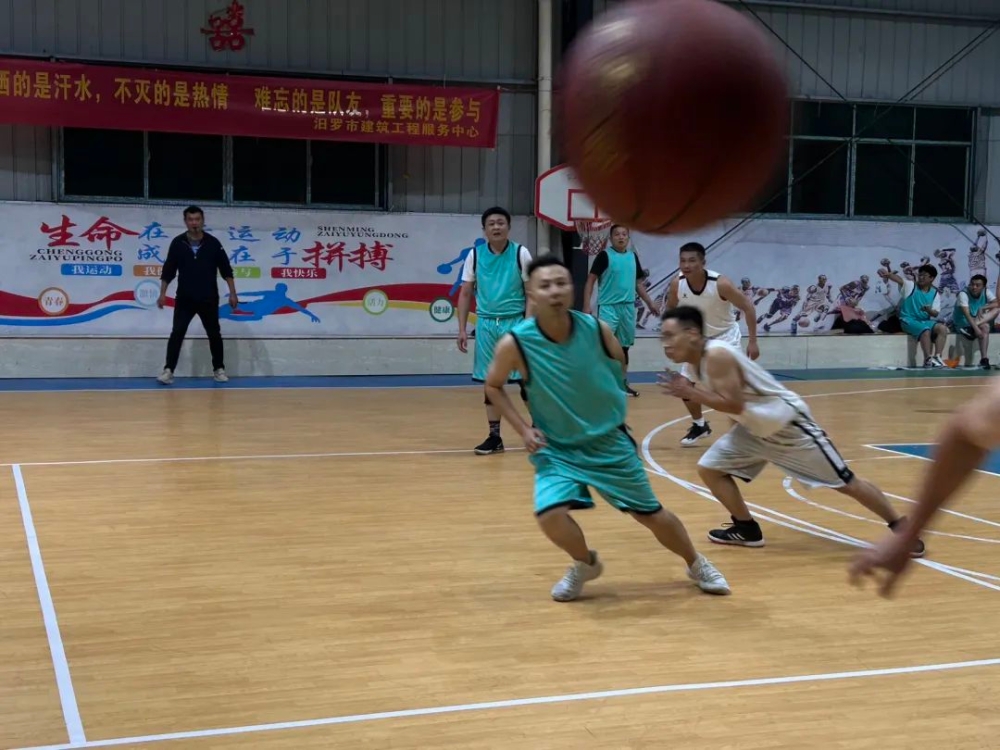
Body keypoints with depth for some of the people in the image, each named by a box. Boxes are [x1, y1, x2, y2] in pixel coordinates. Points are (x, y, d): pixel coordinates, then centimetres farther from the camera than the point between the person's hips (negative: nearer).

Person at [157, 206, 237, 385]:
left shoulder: (213, 243, -2)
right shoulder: (177, 243, -1)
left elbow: (226, 270, 1)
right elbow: (168, 271, 4)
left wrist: (232, 293, -3)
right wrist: (162, 294, -2)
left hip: (209, 299, 0)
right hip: (184, 299, 0)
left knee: (214, 334, 7)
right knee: (177, 333, -8)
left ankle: (219, 369, 20)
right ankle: (168, 370, -6)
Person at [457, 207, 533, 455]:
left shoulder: (521, 253, -2)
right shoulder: (475, 255, 3)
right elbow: (466, 293, 8)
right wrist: (462, 329, 1)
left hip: (515, 322, -2)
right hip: (486, 324, 2)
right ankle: (494, 436, 13)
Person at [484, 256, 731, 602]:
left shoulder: (597, 329, -15)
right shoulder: (515, 343, -20)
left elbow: (619, 366, 8)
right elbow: (493, 386, -1)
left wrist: (615, 406, 5)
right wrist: (524, 429, -11)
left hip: (608, 441, 1)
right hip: (556, 447, -1)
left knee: (651, 513, 9)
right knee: (550, 515, -24)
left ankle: (696, 564, 38)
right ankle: (585, 564, 10)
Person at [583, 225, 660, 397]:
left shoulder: (633, 256, 11)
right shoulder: (605, 255, -6)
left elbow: (638, 283, 21)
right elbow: (590, 280, -8)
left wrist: (649, 302, 17)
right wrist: (587, 306, -16)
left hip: (628, 307, 6)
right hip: (608, 307, -6)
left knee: (624, 347, 13)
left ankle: (622, 382, 23)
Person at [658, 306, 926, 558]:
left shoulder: (717, 355, -28)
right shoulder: (699, 359, 0)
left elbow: (734, 404, -33)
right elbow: (722, 401, 12)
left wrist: (689, 392, -28)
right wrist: (688, 392, -3)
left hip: (787, 424, -9)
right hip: (755, 429, 9)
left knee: (846, 483, -2)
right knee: (709, 468, 3)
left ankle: (902, 529, 12)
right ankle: (747, 529, 16)